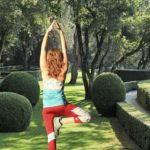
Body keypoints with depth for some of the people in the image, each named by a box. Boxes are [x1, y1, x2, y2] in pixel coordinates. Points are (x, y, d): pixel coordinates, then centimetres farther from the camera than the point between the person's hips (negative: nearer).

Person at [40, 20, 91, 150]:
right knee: (86, 117, 1)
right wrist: (60, 31, -9)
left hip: (48, 109, 1)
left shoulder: (45, 72, -15)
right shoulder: (63, 71, -14)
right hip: (63, 106, -1)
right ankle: (60, 121, -14)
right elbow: (65, 49, -10)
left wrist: (48, 31, -8)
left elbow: (43, 49, -12)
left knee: (51, 137, -5)